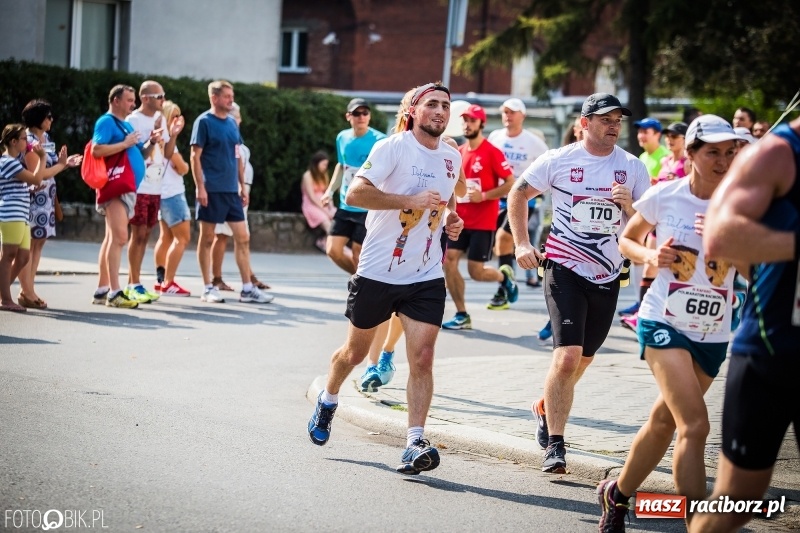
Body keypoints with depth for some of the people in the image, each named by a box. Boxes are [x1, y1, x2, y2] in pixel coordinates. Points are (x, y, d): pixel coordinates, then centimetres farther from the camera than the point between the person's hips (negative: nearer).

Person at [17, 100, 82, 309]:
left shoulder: (46, 138, 12)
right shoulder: (28, 141, -15)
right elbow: (36, 174, -19)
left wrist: (65, 163, 0)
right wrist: (62, 165, -10)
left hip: (46, 198, 9)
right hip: (32, 197, -9)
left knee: (39, 242, 9)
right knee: (28, 244, -3)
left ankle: (28, 290, 14)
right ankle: (26, 292, 1)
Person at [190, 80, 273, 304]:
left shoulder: (232, 123, 13)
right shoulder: (204, 122, -6)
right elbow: (195, 156, -9)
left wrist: (243, 185, 14)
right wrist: (200, 187, -16)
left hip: (231, 190, 6)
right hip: (211, 191, -6)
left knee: (243, 237, 3)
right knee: (207, 238, 2)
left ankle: (247, 289, 7)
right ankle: (208, 288, 9)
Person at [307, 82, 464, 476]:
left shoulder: (452, 158, 8)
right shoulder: (392, 148, -12)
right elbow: (355, 193, -24)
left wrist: (451, 220, 6)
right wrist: (411, 200, -28)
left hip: (426, 277, 4)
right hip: (377, 272, -3)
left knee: (422, 358, -11)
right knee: (355, 351, 15)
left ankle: (414, 444, -12)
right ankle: (328, 400, 44)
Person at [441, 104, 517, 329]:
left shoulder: (492, 152, -10)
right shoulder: (459, 152, 9)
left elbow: (511, 184, -11)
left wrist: (484, 196, -20)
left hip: (483, 222, -6)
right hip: (461, 220, 6)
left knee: (476, 271, -5)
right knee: (449, 261, -6)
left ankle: (505, 276, 30)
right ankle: (462, 315, 5)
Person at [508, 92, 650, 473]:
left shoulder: (633, 168, 2)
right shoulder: (559, 160, -4)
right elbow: (518, 194, 9)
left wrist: (629, 206, -16)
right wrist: (522, 243, 1)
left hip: (607, 276, 4)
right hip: (564, 269, -4)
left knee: (583, 358, 16)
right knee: (567, 356, -16)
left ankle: (546, 408, 44)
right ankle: (554, 446, -8)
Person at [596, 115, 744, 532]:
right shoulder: (664, 196, -7)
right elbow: (627, 240, 9)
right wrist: (649, 256, -11)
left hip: (713, 334, 4)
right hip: (664, 323, -4)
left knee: (664, 421, 17)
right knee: (695, 425, -20)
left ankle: (617, 494, 40)